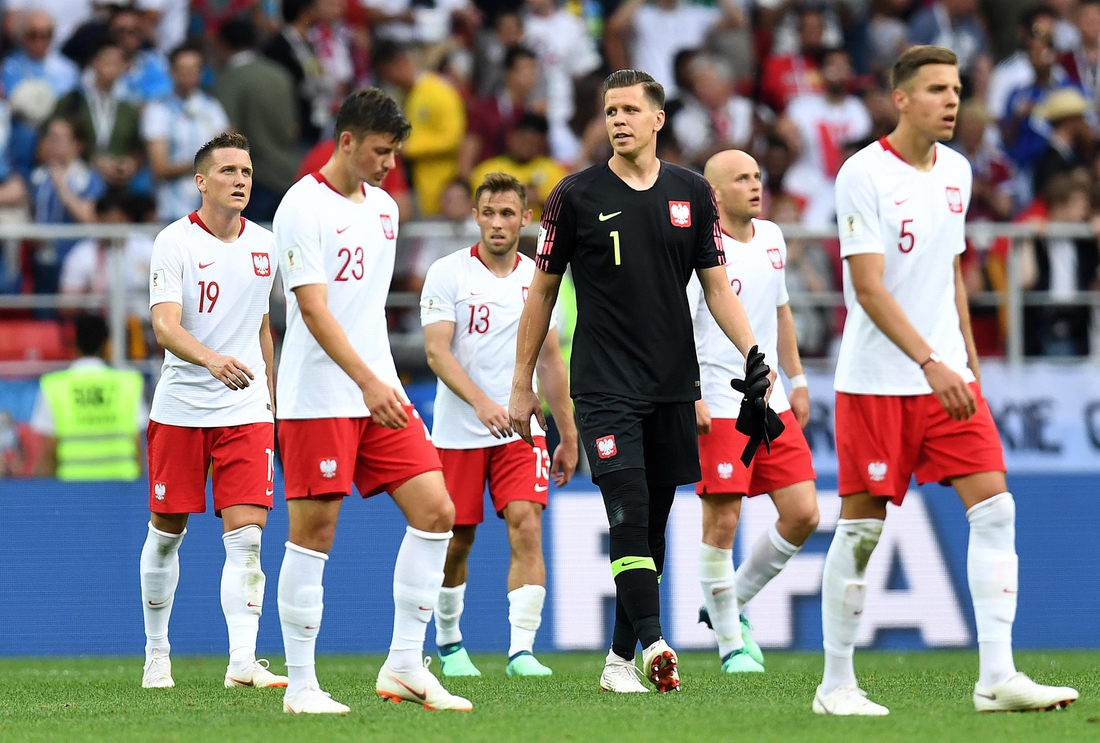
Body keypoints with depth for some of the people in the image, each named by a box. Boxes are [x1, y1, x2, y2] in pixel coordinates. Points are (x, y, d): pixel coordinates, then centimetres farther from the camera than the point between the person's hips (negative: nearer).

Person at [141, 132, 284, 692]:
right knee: (167, 533, 8)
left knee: (247, 533, -11)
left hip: (247, 412, 3)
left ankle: (242, 660, -16)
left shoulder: (264, 245, 7)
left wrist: (271, 398, 22)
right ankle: (156, 651, 25)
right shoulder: (174, 242, -8)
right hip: (180, 408, -3)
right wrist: (212, 360, -38)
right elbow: (164, 326, -21)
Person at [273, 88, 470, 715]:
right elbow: (313, 309, -18)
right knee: (314, 534, -5)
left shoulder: (384, 207, 14)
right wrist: (367, 381, -27)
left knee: (436, 512, -1)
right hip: (318, 398, -7)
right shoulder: (303, 207, -10)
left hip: (380, 393, 8)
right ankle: (301, 685, 2)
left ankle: (405, 667, 4)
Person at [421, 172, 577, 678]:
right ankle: (449, 641, 27)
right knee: (457, 541, 6)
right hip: (457, 432, -2)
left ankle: (521, 649, -16)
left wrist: (568, 437, 14)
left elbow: (550, 360, 15)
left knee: (527, 527, -15)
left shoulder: (538, 278, 7)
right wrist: (481, 401, -29)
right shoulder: (447, 274, -5)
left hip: (521, 431, 2)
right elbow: (437, 351, -14)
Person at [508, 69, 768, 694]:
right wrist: (523, 384, 7)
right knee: (629, 513, -18)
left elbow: (717, 286, 9)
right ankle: (652, 644, -29)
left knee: (653, 526, 7)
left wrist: (752, 352, -6)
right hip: (604, 385, -3)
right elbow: (542, 292, 7)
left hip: (674, 385, 4)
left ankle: (621, 659, 16)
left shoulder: (692, 193, 7)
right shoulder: (577, 196, -1)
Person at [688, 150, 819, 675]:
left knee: (802, 514, 1)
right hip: (717, 408, -7)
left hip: (770, 401, 7)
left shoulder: (771, 238, 12)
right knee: (721, 523, -6)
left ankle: (734, 602, 20)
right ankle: (731, 643, 7)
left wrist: (797, 381, 22)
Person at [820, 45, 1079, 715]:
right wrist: (931, 364, -26)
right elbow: (869, 288, -18)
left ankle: (997, 677, -6)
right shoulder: (864, 174, -12)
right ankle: (836, 685, 10)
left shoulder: (956, 171, 10)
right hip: (876, 379, -6)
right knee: (863, 526, -1)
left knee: (995, 508, -6)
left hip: (947, 376, 6)